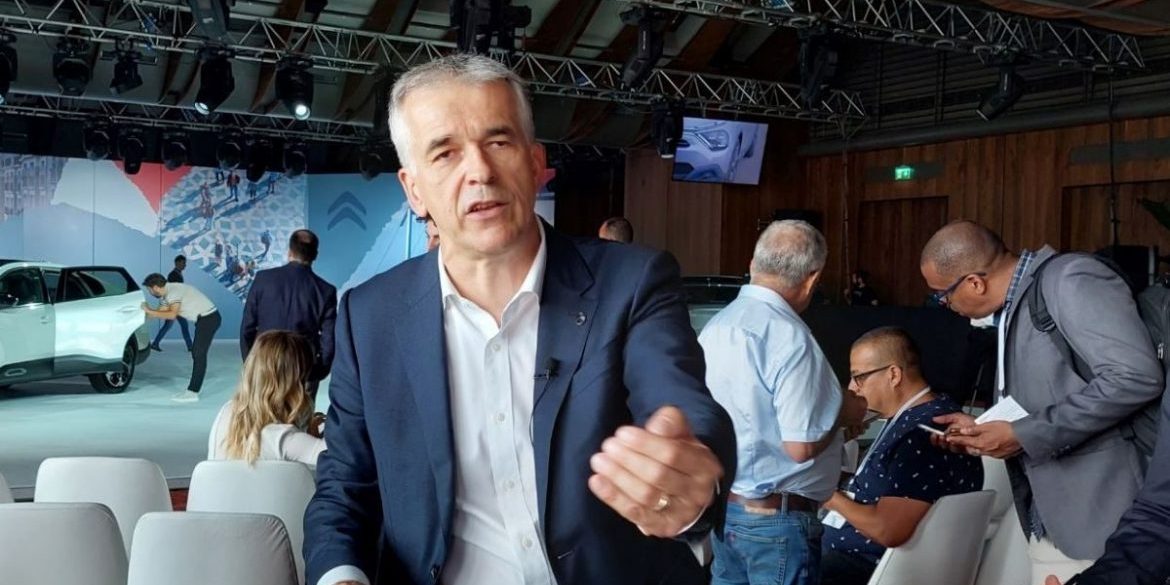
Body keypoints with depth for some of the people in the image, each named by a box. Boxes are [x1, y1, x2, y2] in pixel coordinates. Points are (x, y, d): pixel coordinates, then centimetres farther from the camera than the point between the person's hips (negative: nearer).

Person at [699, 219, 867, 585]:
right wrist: (844, 413, -5)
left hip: (722, 501, 7)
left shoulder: (716, 325, 2)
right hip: (775, 516, -7)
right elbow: (800, 446, -23)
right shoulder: (790, 338, -21)